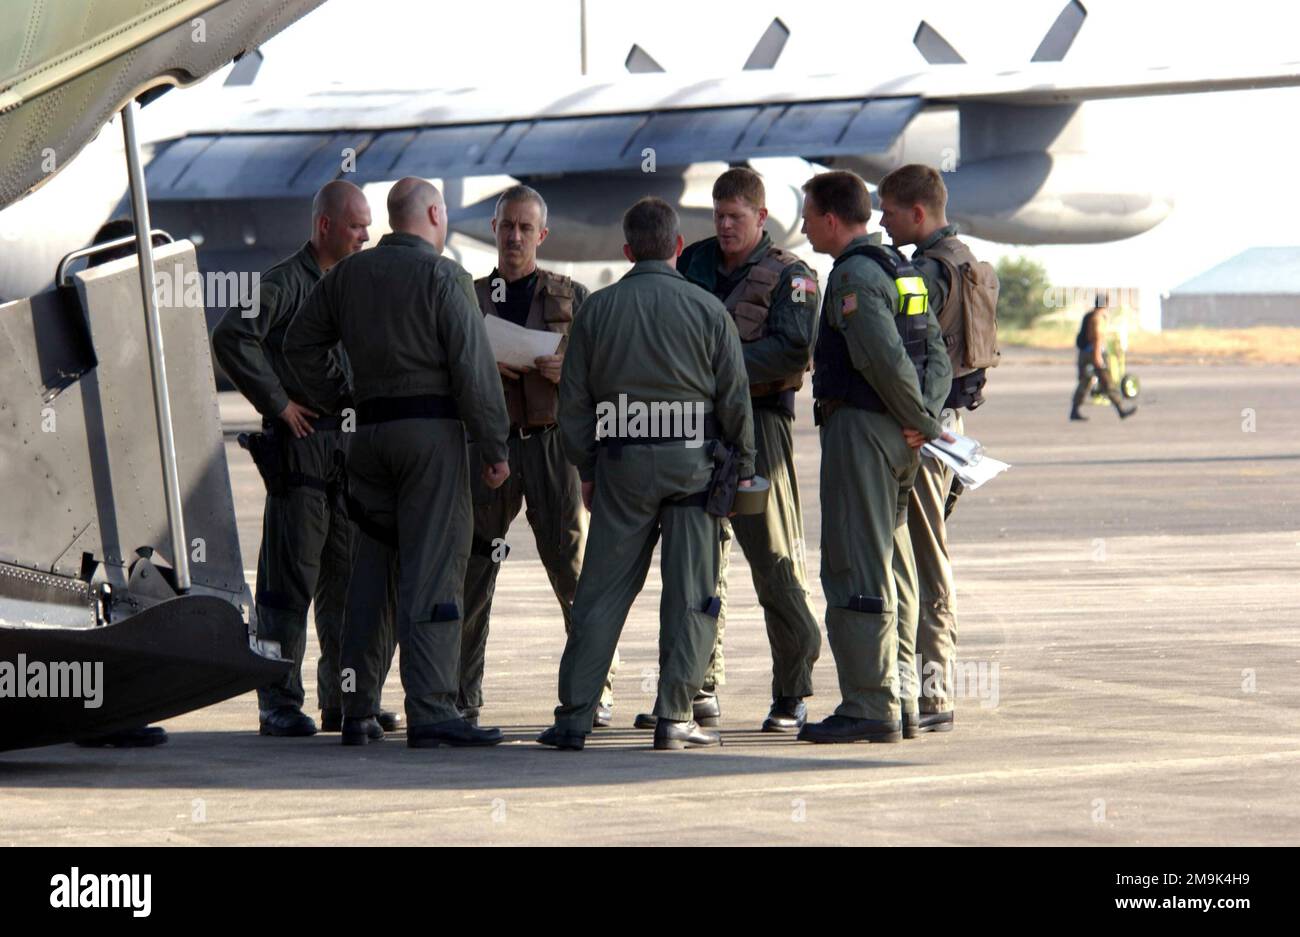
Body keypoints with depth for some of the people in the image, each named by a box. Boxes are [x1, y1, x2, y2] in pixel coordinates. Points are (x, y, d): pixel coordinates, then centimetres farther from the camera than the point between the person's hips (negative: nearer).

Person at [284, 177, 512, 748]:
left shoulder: (348, 275, 12)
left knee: (370, 568, 11)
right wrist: (494, 447, -7)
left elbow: (299, 343, 16)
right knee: (432, 570, -8)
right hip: (432, 427, -6)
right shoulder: (443, 276, -6)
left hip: (369, 428, 6)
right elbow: (473, 368, -11)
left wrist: (331, 400, 20)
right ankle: (431, 711, -14)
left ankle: (356, 711, 13)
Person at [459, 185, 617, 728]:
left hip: (552, 443, -1)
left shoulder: (572, 298, 11)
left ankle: (597, 693, 0)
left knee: (573, 568, -5)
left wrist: (566, 372, -12)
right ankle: (462, 695, 7)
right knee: (472, 571, -1)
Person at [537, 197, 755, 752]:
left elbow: (573, 399, 5)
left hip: (622, 464, 1)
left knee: (602, 591, 4)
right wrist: (742, 467, 11)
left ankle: (574, 716, 2)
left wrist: (586, 470, 15)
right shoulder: (707, 310, 0)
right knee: (690, 595, 3)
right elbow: (735, 398, 0)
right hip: (693, 462, -1)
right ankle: (674, 717, 1)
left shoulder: (598, 309, 4)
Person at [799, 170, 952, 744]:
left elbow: (887, 359, -22)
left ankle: (869, 707, -10)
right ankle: (897, 692, 19)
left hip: (859, 425, -10)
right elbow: (937, 355, 14)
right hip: (898, 436, 10)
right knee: (889, 568, 15)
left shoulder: (854, 276, -14)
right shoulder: (900, 270, 17)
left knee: (854, 570, -8)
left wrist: (923, 423, -11)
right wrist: (922, 419, 2)